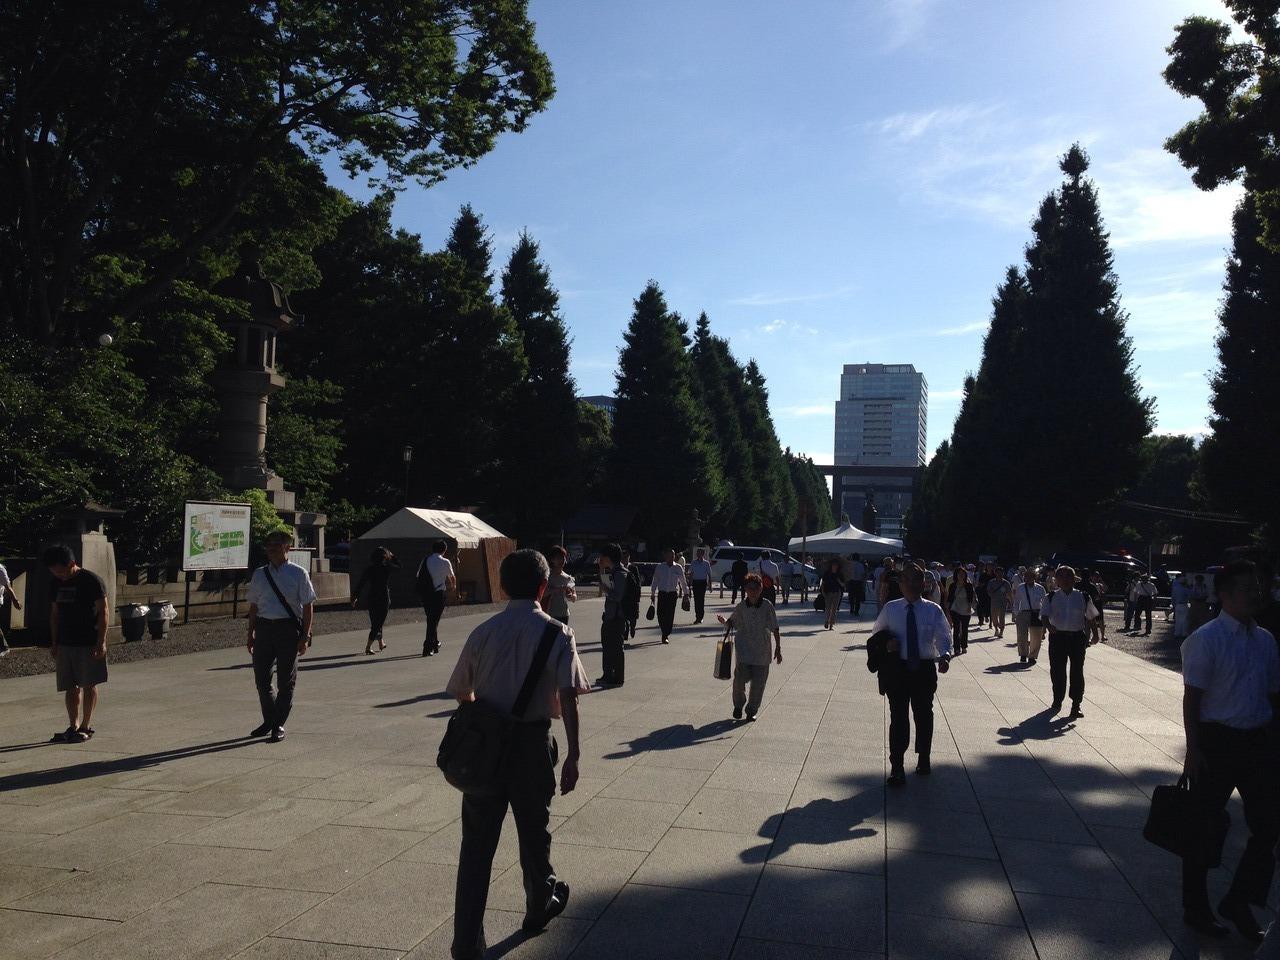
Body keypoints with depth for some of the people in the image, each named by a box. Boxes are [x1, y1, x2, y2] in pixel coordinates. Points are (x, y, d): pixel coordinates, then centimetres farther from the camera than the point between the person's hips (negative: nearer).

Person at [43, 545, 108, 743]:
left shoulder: (92, 580, -11)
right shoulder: (58, 583, 8)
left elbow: (103, 611, -10)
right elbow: (55, 613, 15)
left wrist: (101, 642, -14)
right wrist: (54, 643, 11)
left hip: (89, 643, -6)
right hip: (65, 643, 6)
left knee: (89, 685, 2)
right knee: (70, 687, 8)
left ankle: (86, 726, 9)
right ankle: (73, 726, 15)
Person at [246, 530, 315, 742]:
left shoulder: (298, 574, -2)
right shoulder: (259, 574, 10)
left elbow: (308, 606, -2)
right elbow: (254, 606, 15)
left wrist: (304, 636, -8)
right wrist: (251, 635, 11)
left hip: (288, 629, -4)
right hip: (264, 627, 4)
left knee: (286, 680, 2)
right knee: (261, 678, 8)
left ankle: (279, 725, 14)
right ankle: (269, 720, 27)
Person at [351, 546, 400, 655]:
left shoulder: (369, 569, -1)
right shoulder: (387, 568, -10)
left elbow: (360, 583, -2)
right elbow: (398, 566, 10)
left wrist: (355, 596, 3)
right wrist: (392, 556, 18)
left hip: (372, 599, 5)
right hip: (384, 599, -4)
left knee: (375, 622, 19)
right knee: (378, 623, 0)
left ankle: (381, 644, 34)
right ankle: (368, 647, -7)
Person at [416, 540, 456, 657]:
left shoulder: (425, 560, 5)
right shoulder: (445, 562, -4)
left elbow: (418, 575, 7)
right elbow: (452, 577, 10)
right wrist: (453, 586, 32)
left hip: (425, 593, 4)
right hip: (439, 593, -4)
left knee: (431, 619, 17)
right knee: (434, 620, -1)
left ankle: (435, 644, 29)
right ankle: (427, 648, -7)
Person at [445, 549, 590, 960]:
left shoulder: (484, 632, 0)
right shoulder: (557, 634, -7)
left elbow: (462, 694, 6)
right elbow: (568, 698, -15)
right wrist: (573, 755, -12)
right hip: (532, 743, -1)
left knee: (477, 841, 6)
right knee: (534, 830, 19)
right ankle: (539, 907, 42)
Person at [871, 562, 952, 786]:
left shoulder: (933, 611, -1)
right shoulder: (890, 609, 2)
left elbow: (944, 639, -8)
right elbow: (875, 634, 13)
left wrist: (944, 656, -30)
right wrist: (885, 643, -9)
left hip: (925, 669, 1)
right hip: (897, 668, -1)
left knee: (924, 715, 15)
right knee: (898, 717, -4)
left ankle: (923, 759, 35)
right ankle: (897, 769, 0)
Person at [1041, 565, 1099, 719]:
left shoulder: (1083, 598, 3)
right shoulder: (1051, 598, 2)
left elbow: (1090, 618, 11)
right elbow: (1044, 615, -5)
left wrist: (1088, 636, 5)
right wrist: (1049, 626, -25)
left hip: (1077, 637, 0)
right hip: (1057, 636, 0)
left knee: (1077, 670, -2)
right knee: (1057, 670, 5)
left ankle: (1076, 704, 4)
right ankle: (1057, 700, 23)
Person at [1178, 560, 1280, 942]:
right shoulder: (1206, 639, -13)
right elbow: (1191, 698, -13)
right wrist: (1193, 750, -16)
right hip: (1216, 741, -6)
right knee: (1204, 824, 7)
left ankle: (1238, 902, 24)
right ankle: (1196, 910, 23)